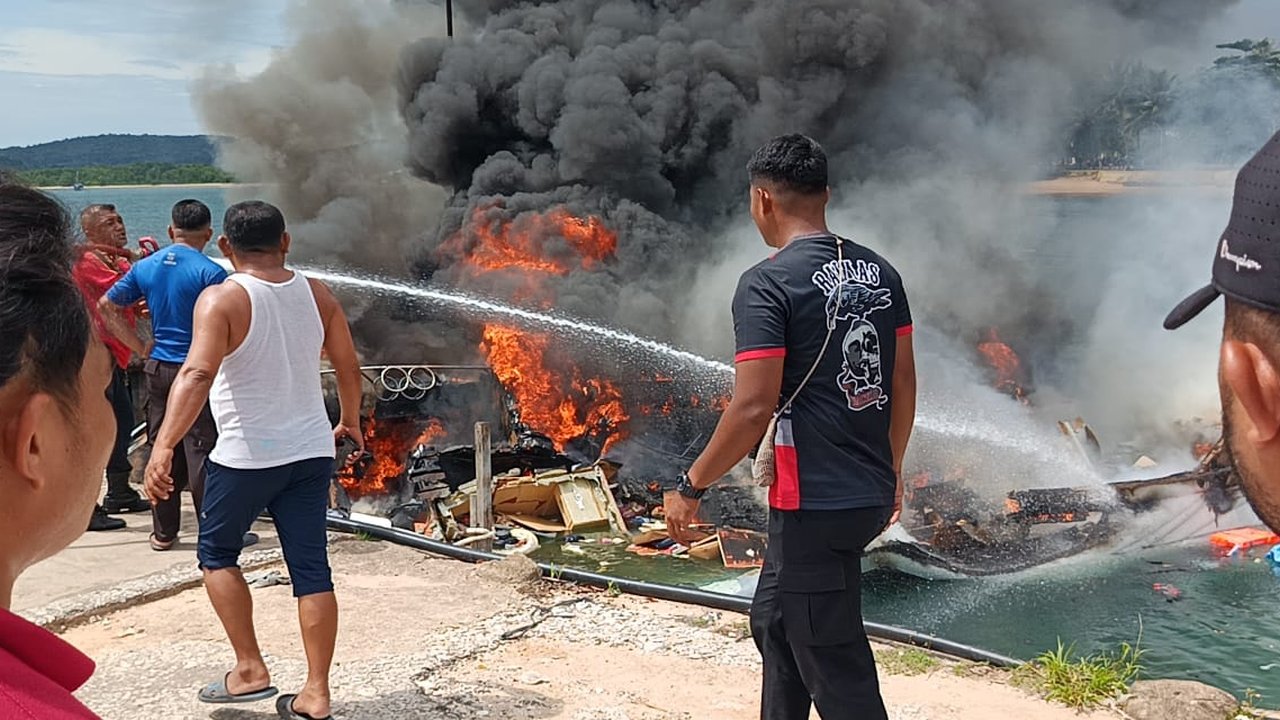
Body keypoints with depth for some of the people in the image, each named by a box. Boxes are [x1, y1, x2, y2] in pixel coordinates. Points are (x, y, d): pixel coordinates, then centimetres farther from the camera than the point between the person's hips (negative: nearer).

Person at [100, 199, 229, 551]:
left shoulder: (145, 266, 5)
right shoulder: (210, 272, -13)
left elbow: (107, 306, 9)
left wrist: (140, 347, 11)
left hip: (157, 369, 5)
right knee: (201, 451, 0)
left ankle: (163, 532, 19)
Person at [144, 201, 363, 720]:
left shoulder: (222, 299, -13)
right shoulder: (316, 295, 3)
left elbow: (198, 374, -28)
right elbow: (349, 369, 10)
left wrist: (164, 446, -34)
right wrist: (350, 422, 27)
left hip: (247, 456, -4)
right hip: (311, 452, 5)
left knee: (216, 553, 17)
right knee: (311, 568, 7)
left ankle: (250, 671, 14)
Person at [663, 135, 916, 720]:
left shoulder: (767, 284, -15)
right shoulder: (880, 273, 7)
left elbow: (753, 408, -20)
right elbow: (904, 385, 12)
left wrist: (690, 486, -9)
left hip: (813, 503, -8)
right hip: (872, 495, 8)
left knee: (835, 667, 2)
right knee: (775, 619, 25)